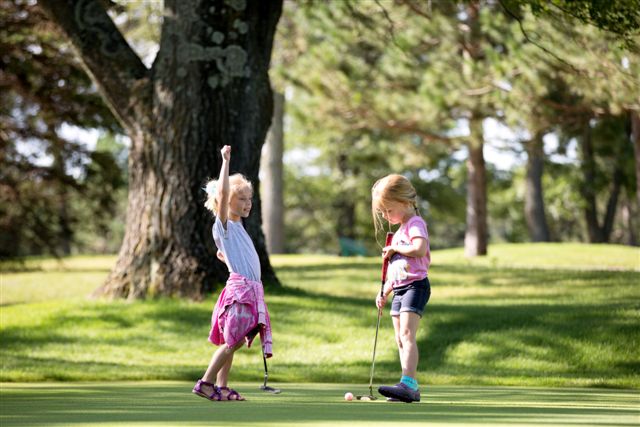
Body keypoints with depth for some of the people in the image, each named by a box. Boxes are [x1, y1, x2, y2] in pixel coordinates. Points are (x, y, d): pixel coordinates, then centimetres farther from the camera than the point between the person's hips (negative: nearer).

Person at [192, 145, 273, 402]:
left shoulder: (238, 227, 20)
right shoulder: (223, 225, -5)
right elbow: (223, 192, -20)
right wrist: (226, 161, -18)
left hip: (252, 290, 8)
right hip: (239, 289, -8)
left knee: (233, 342, 7)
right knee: (232, 341, -10)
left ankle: (221, 388, 8)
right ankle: (206, 382, -5)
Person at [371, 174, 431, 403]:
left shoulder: (415, 224, -7)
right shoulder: (399, 232, 23)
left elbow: (419, 248, -28)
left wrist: (394, 248, -14)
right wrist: (384, 292, 20)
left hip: (415, 285, -10)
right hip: (400, 289, 10)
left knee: (407, 334, -21)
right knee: (400, 339, 7)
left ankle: (408, 383, -32)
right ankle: (410, 389, 9)